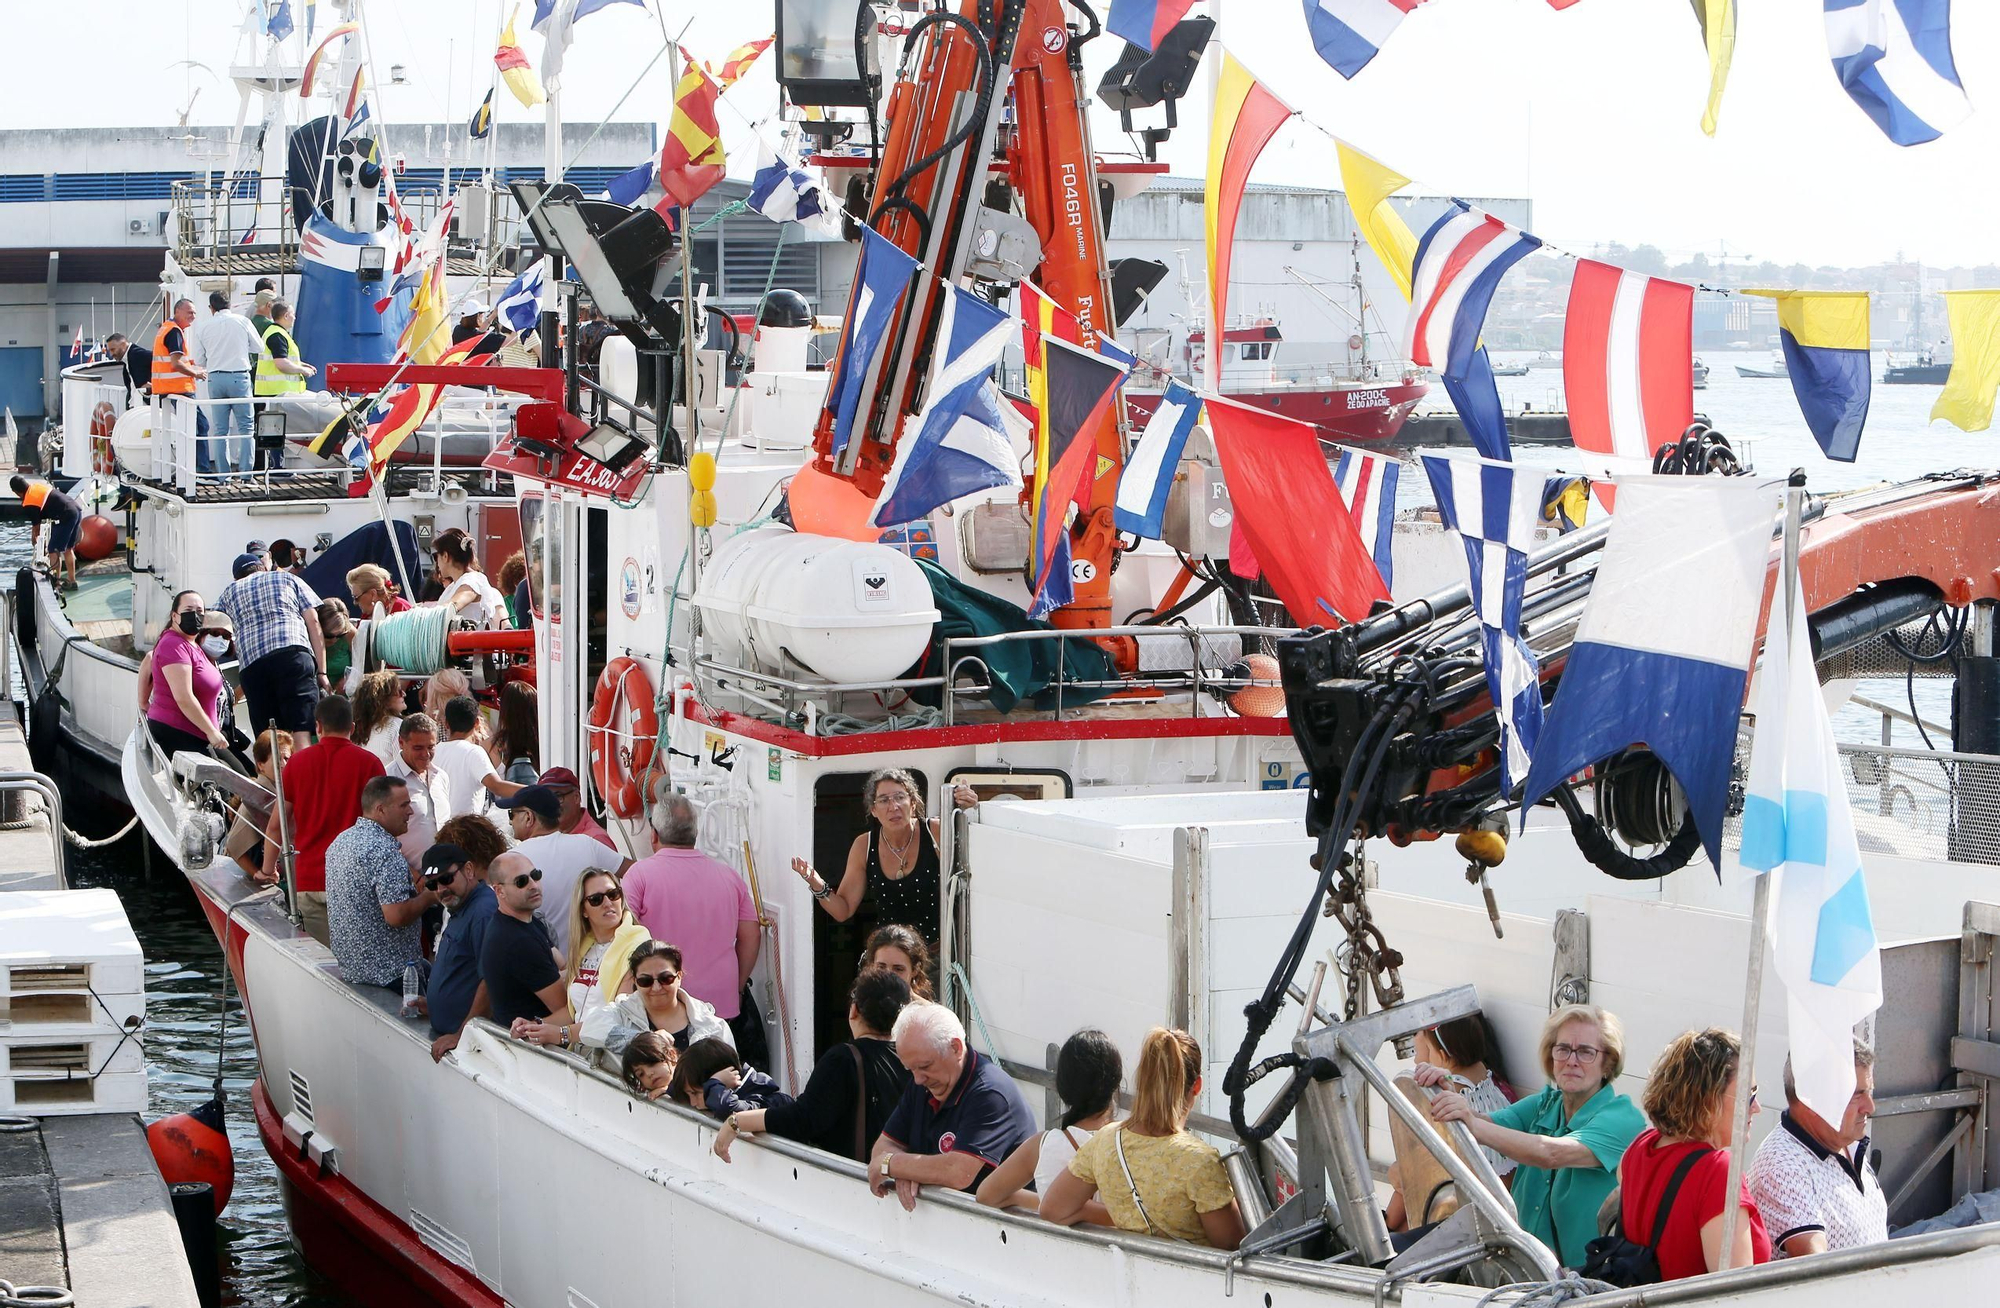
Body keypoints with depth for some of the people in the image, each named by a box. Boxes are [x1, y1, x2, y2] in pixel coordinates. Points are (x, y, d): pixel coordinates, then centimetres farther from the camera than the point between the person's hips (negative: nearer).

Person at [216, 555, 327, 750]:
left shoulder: (229, 592, 29)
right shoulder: (288, 579, 25)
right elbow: (313, 622, 15)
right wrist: (321, 671, 12)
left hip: (252, 663, 2)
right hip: (293, 652, -2)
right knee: (302, 728, -12)